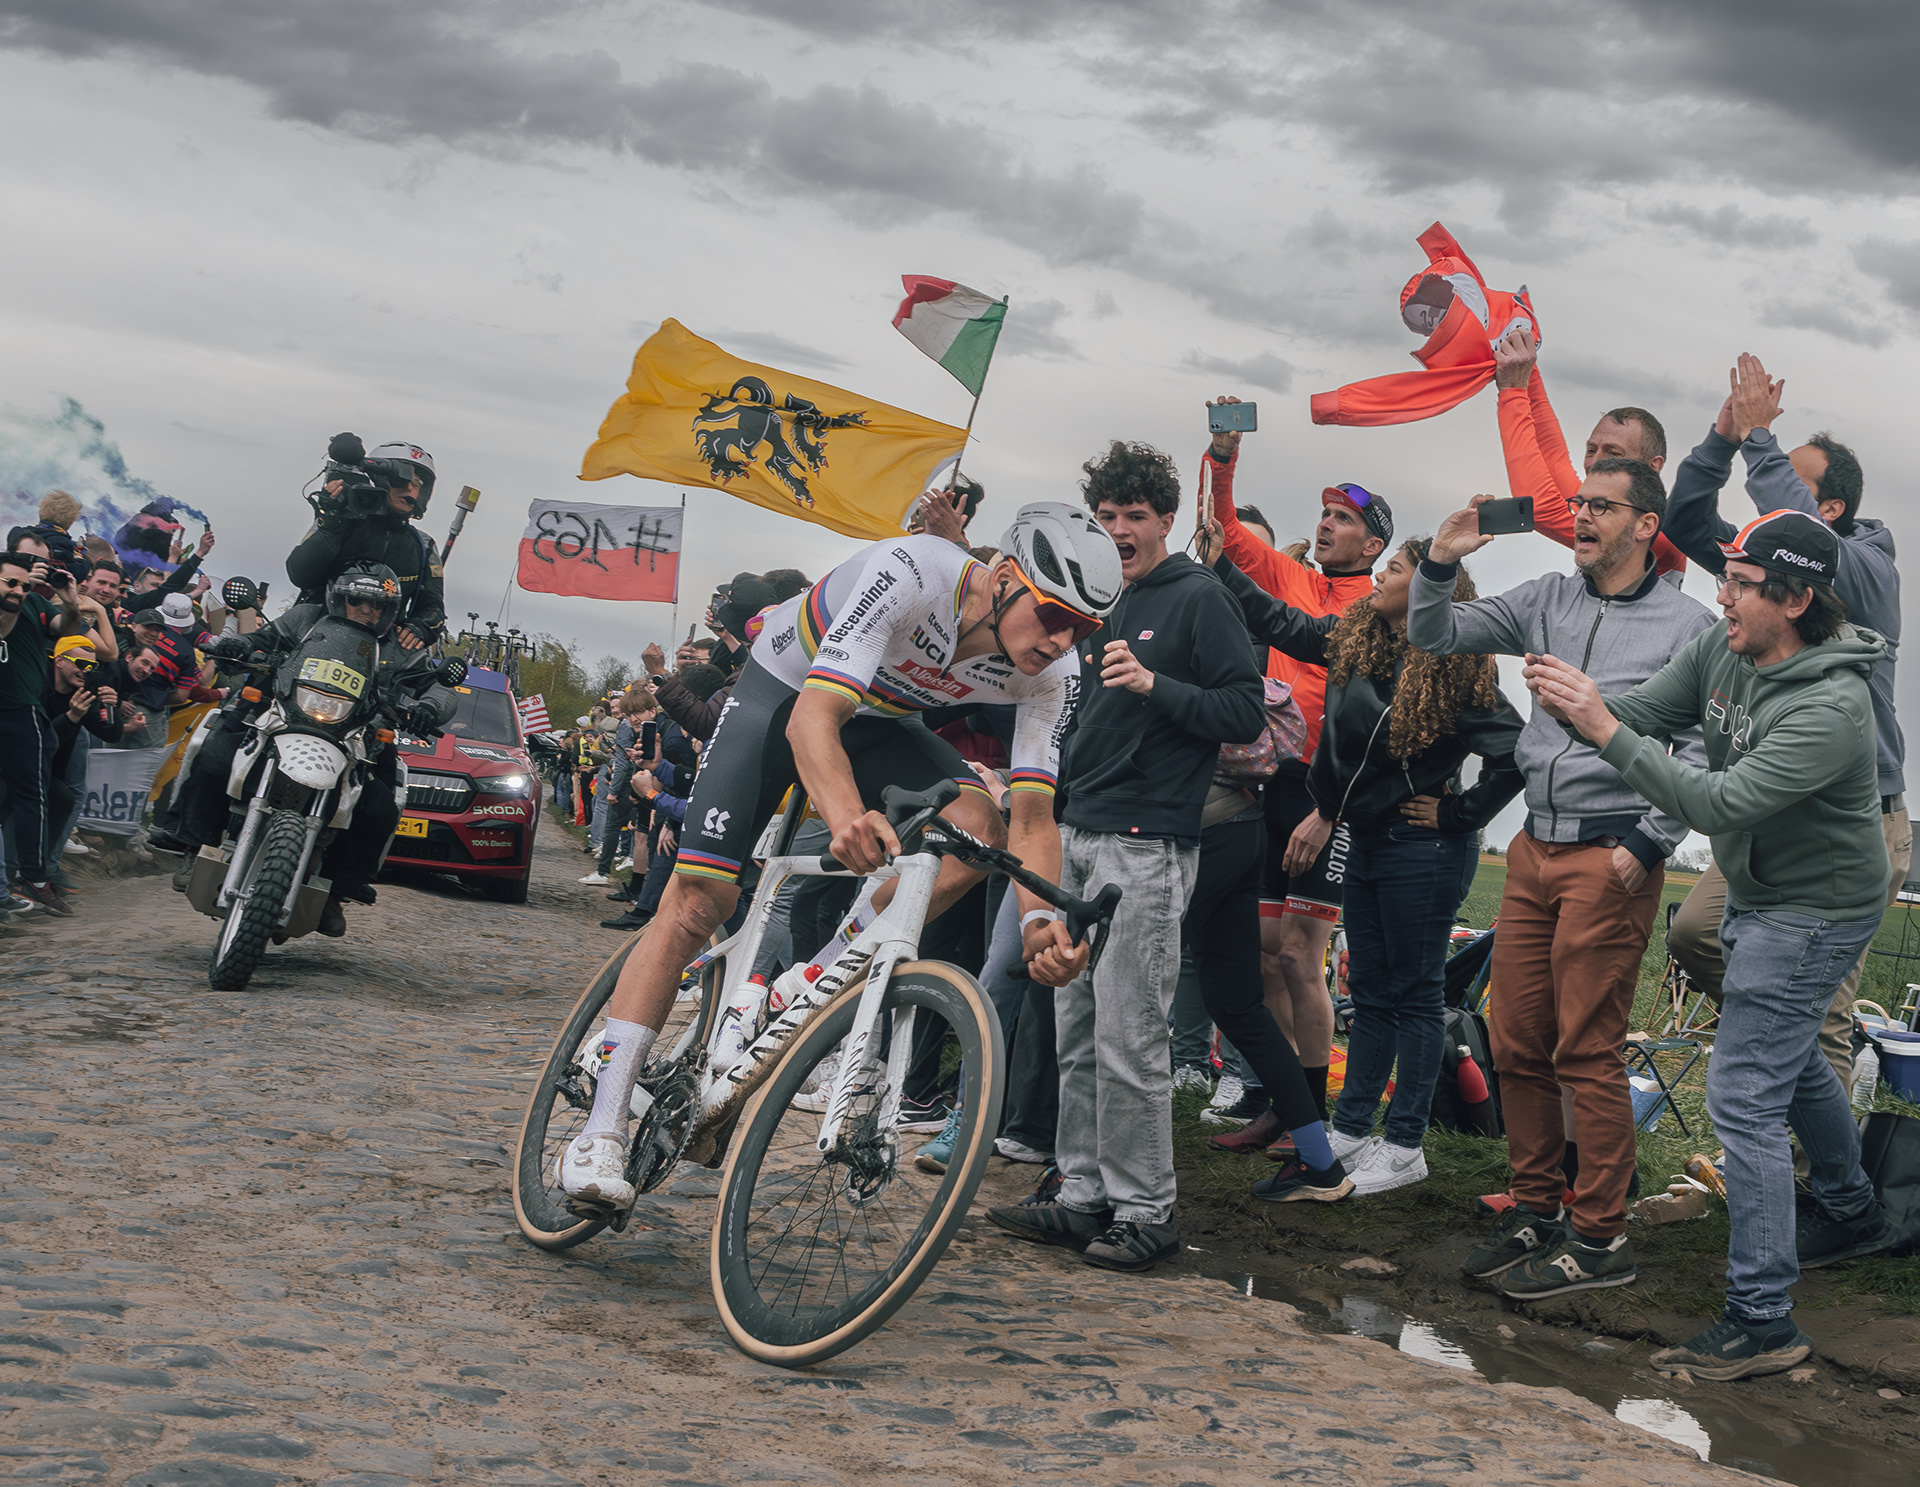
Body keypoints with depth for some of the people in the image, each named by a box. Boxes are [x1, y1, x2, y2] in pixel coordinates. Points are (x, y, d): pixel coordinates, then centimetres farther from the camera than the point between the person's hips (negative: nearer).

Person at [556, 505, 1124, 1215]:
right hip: (787, 691, -4)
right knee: (699, 900, -14)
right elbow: (813, 717, -44)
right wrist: (847, 815, -64)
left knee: (976, 825, -25)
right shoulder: (912, 572, -38)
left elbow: (1033, 817, -24)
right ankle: (602, 1130, -8)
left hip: (879, 721, 4)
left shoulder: (1048, 672, -22)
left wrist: (1043, 921, -44)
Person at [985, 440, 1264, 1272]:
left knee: (1128, 1036, -8)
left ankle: (1145, 1212, 0)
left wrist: (1155, 684, -22)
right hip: (1076, 836, 8)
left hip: (1146, 845, -8)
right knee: (1076, 1035, 8)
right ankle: (1083, 1196, 15)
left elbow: (1246, 715, -10)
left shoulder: (1199, 598, -3)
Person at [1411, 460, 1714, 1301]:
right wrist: (1440, 564, -5)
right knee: (1516, 1044, 10)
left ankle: (1600, 1238, 5)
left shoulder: (1686, 626, -4)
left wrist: (1646, 845, -13)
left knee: (1587, 1053, -5)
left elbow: (1701, 754, -7)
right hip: (1535, 847, 6)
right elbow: (1436, 636, 13)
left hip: (1613, 858, -6)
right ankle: (1536, 1209, 24)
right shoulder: (1549, 601, 11)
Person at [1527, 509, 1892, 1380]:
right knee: (1791, 1059, 28)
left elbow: (1720, 804, -38)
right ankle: (1851, 1216, 52)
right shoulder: (1724, 648, -6)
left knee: (1743, 1099, -12)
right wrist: (1577, 703, -26)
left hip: (1812, 914, -9)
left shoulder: (1830, 706, -32)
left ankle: (1762, 1321, -7)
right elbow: (1641, 711, -3)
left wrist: (1605, 731, -40)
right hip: (1760, 894, 9)